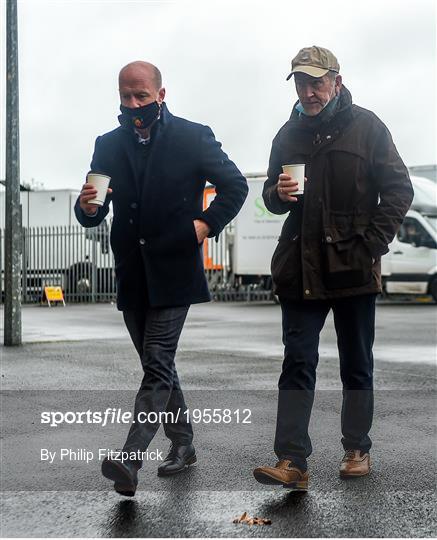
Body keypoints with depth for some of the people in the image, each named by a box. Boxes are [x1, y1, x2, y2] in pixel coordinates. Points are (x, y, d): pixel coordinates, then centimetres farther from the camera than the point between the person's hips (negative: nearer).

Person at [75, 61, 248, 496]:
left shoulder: (193, 138, -2)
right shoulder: (108, 146, 8)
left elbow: (235, 186, 4)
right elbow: (93, 217, 7)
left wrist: (207, 223, -9)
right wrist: (87, 207, -16)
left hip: (173, 271, -5)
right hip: (131, 276, 5)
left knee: (157, 365, -13)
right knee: (158, 365, 14)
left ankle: (129, 458, -17)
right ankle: (182, 444, 28)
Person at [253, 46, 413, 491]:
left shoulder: (366, 127, 0)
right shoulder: (289, 134, 10)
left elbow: (398, 190, -1)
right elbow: (271, 198, 17)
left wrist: (373, 243, -10)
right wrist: (278, 193, -8)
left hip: (353, 267, -2)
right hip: (300, 268, 2)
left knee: (356, 365, 10)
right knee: (297, 364, -3)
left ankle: (357, 450, 25)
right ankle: (292, 462, -4)